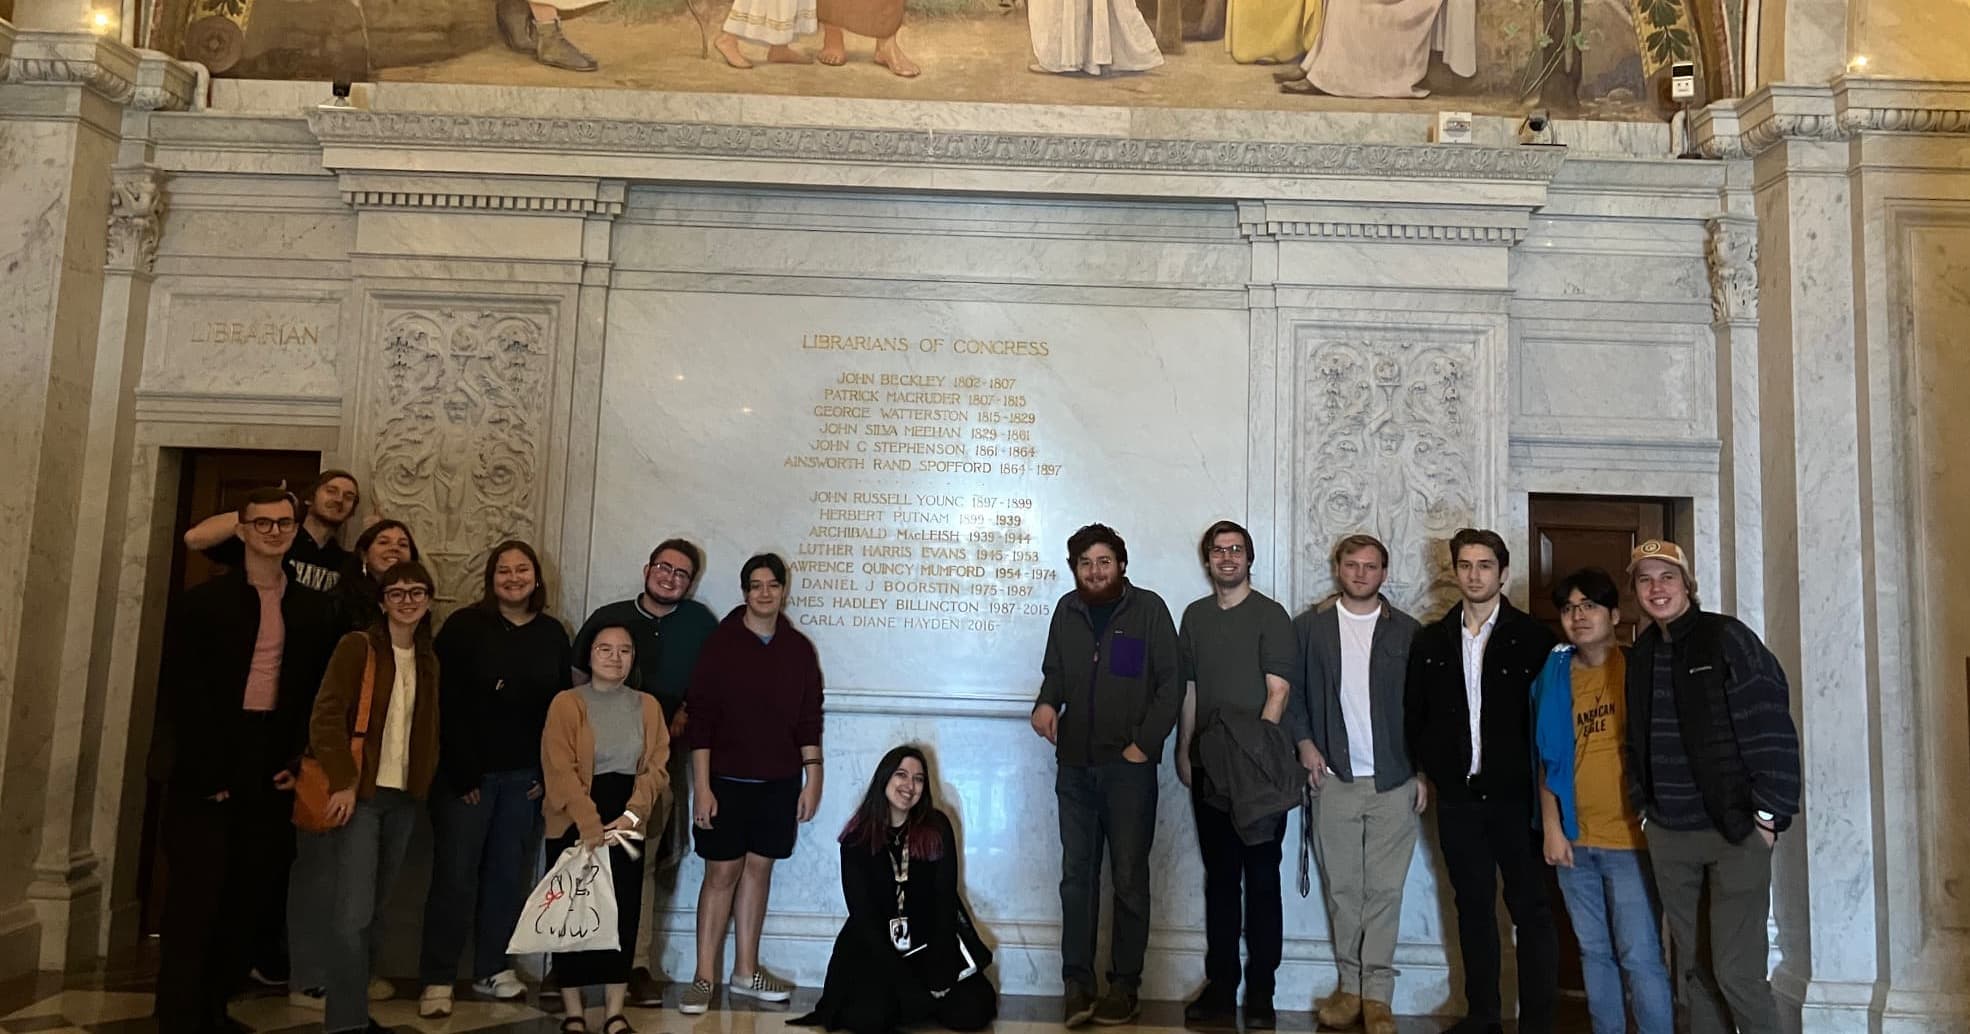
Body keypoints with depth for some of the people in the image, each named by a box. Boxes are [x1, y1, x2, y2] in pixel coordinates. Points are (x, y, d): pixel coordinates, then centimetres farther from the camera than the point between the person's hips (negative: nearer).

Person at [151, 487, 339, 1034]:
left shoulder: (315, 608, 8)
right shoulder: (202, 601, -1)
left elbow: (324, 692, 9)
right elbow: (177, 688, -6)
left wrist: (302, 760, -2)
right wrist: (206, 768, -12)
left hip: (273, 769, 3)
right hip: (210, 769, -3)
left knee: (252, 894, 6)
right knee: (195, 896, -1)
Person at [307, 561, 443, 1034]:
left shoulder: (427, 658, 13)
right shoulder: (358, 646, -5)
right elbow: (327, 716, -12)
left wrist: (424, 782, 3)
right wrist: (342, 782, -17)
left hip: (402, 796, 6)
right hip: (359, 792, -5)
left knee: (372, 909, 12)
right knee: (352, 912, -10)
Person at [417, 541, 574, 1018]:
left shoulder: (553, 635, 6)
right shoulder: (464, 625, -6)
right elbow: (445, 703, -10)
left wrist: (549, 772, 0)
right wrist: (462, 774, -14)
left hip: (524, 777, 4)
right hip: (467, 772, -4)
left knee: (508, 873, 10)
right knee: (455, 874, -2)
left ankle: (492, 969, 22)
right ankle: (438, 979, 8)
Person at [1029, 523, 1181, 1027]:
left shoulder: (1148, 609, -5)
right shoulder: (1067, 610, 7)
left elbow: (1171, 684, -5)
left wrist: (1144, 745, -10)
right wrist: (1046, 702, -4)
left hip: (1129, 767, -4)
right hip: (1074, 766, 4)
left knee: (1129, 878, 4)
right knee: (1076, 876, 6)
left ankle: (1125, 985, 14)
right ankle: (1078, 983, 12)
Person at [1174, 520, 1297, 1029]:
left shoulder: (1271, 615, -3)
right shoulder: (1195, 616, 11)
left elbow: (1278, 691, -9)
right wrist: (1184, 750, 11)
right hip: (1209, 768, 4)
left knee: (1261, 879, 3)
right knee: (1219, 877, 10)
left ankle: (1259, 991, 11)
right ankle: (1220, 986, 17)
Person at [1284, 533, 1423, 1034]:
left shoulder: (1407, 631, 4)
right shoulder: (1309, 626, 6)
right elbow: (1292, 691, 8)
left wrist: (1424, 772, 0)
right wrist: (1304, 743, -5)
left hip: (1393, 781, -1)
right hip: (1333, 778, 1)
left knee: (1384, 890, 1)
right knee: (1341, 888, 6)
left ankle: (1377, 994, 7)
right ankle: (1350, 985, 16)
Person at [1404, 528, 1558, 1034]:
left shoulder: (1531, 636, -3)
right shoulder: (1431, 640, 8)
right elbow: (1415, 714, 14)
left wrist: (1536, 781, -5)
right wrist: (1435, 769, 7)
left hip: (1516, 796, -3)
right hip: (1457, 797, 4)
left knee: (1530, 907, 2)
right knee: (1473, 906, 12)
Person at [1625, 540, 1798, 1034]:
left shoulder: (1727, 638, -7)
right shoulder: (1641, 654, 9)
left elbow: (1771, 727, -11)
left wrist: (1769, 814, -13)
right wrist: (1644, 806, 10)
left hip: (1734, 830, -5)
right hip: (1667, 835, 5)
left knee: (1736, 971, -7)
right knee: (1691, 967, 11)